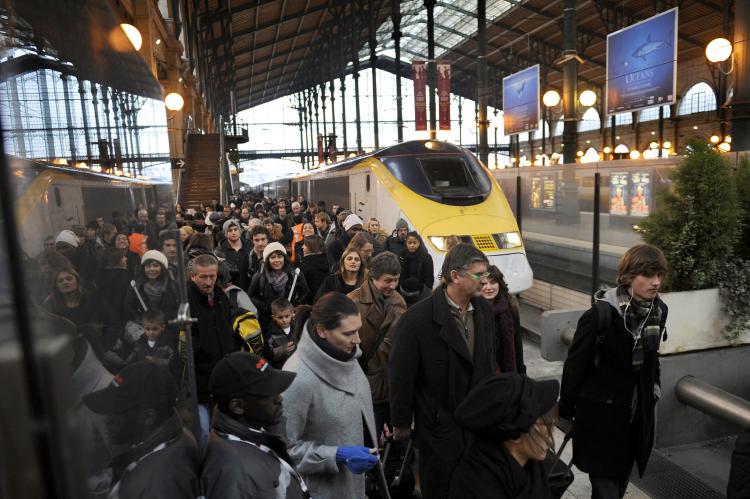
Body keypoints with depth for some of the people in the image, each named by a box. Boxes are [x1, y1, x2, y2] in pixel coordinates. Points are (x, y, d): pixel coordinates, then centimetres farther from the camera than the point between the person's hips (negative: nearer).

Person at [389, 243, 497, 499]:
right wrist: (401, 423, -6)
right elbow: (401, 377, -15)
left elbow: (488, 360, 7)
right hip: (440, 423, -5)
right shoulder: (417, 319, -23)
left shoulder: (483, 309, -5)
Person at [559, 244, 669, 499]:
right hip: (601, 414, -6)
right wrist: (566, 413, -8)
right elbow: (575, 365, -14)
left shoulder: (658, 311, -3)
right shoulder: (600, 314, -22)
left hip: (638, 415, 6)